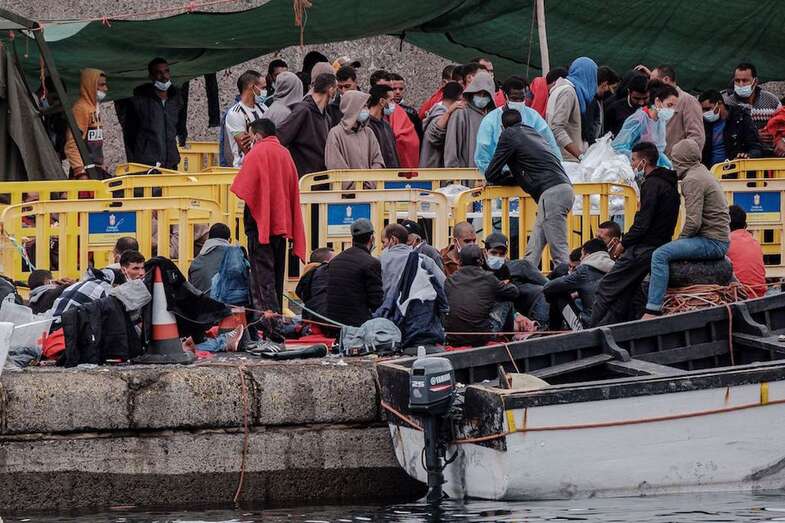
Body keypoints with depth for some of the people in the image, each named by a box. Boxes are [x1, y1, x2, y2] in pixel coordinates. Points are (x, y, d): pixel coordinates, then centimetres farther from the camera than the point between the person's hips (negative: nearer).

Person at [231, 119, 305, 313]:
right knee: (277, 272, 13)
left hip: (260, 218, -6)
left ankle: (267, 310, -15)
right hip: (281, 222, 7)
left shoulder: (256, 153, -11)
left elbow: (242, 188, -15)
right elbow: (294, 192, 15)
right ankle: (277, 312, 15)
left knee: (262, 271, -7)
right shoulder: (285, 154, 10)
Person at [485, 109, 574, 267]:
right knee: (533, 250, 8)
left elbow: (492, 175, 8)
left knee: (559, 251, -12)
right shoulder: (533, 133, 27)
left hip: (551, 192, -8)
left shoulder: (509, 135, 4)